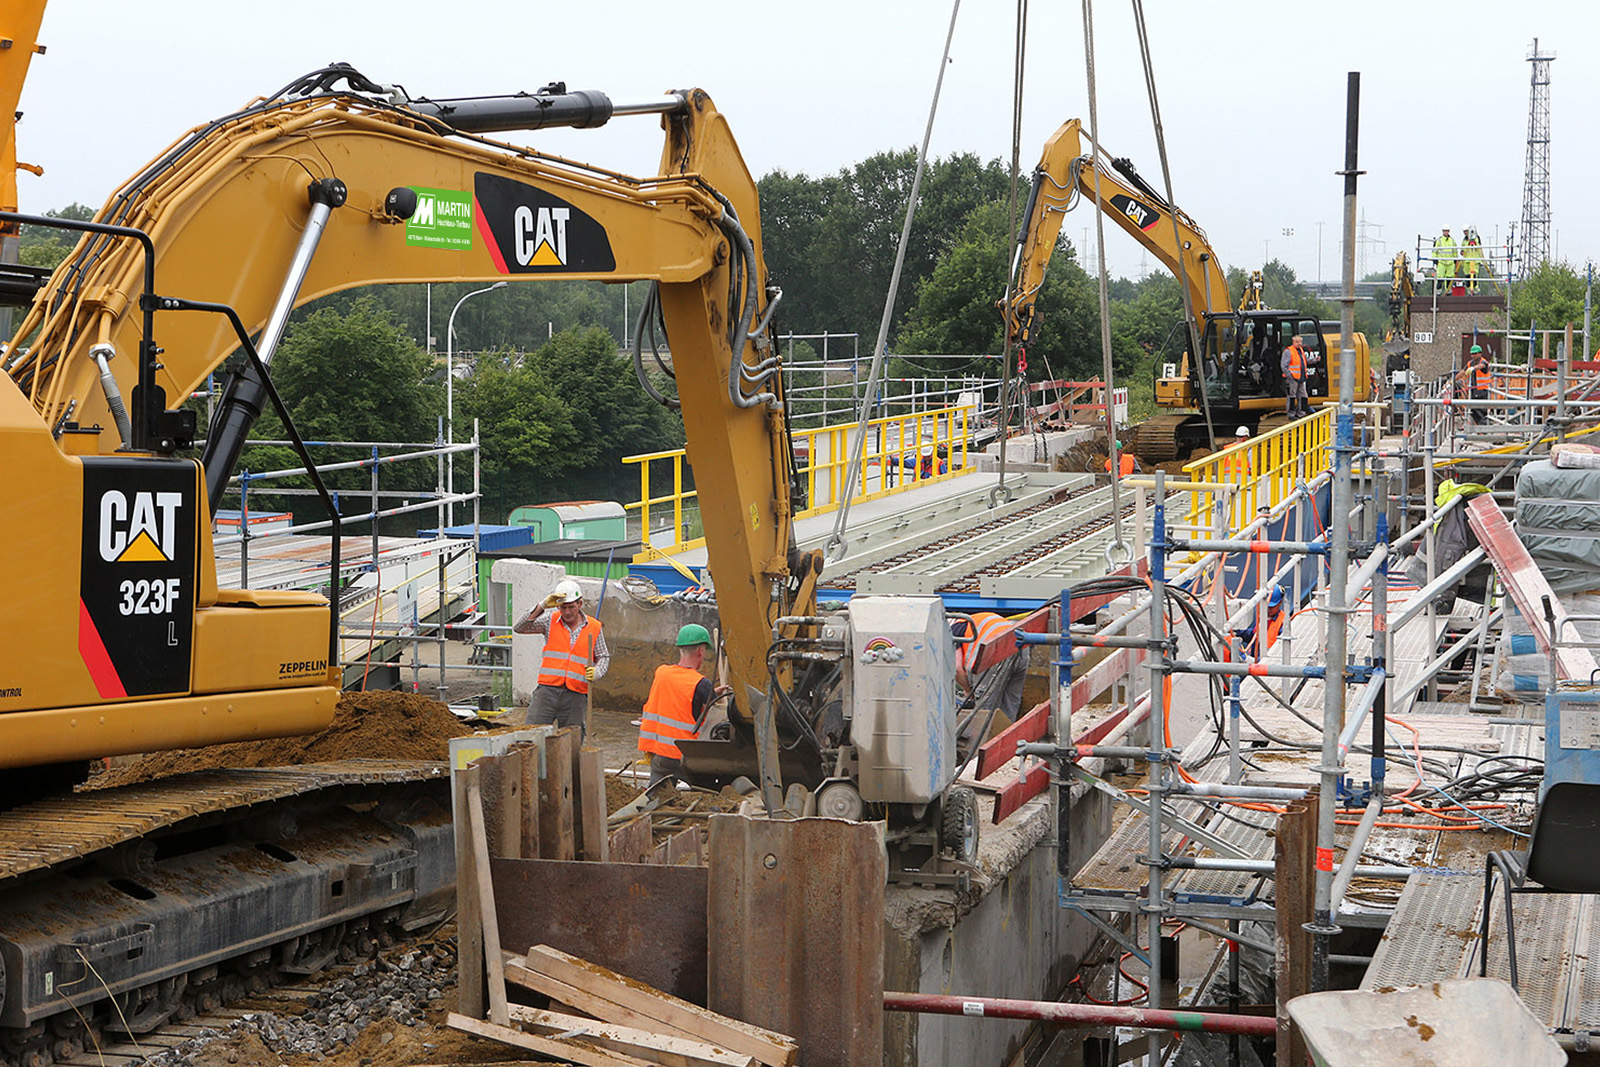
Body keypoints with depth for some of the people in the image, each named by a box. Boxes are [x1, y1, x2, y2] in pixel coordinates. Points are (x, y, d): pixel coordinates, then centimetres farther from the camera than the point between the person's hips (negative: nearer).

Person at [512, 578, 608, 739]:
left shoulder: (594, 627, 9)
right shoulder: (550, 620, 6)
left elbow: (603, 656, 18)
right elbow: (519, 628, -5)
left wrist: (597, 673, -3)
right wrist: (542, 607, -15)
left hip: (576, 694, 1)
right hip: (547, 689, -1)